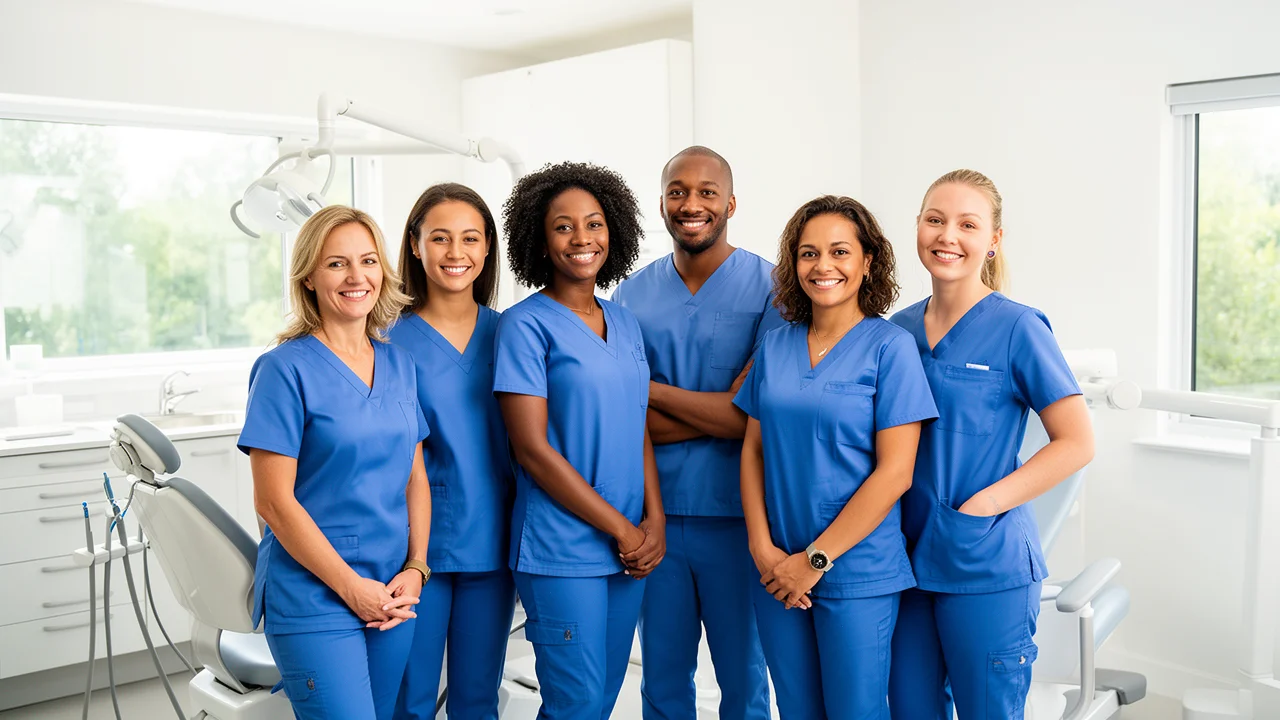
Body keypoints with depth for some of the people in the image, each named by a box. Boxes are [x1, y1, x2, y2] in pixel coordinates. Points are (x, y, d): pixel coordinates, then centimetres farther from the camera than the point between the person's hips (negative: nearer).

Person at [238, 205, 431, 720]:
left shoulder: (399, 365, 8)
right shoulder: (285, 369, -9)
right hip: (313, 597, -5)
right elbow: (274, 502, -12)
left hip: (393, 596, 6)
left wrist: (415, 569, -1)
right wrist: (352, 587, -12)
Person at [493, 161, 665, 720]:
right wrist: (621, 529, -11)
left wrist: (655, 518, -2)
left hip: (631, 546, 6)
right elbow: (532, 448, -13)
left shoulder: (624, 323, 11)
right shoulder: (526, 325, -9)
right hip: (563, 550, -6)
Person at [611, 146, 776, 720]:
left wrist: (651, 390, -10)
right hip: (654, 514, 3)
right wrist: (718, 413, -12)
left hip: (736, 515, -3)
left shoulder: (770, 287, -5)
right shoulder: (632, 295, 4)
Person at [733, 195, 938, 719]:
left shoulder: (890, 346, -8)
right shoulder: (775, 347, 6)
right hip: (777, 573, 4)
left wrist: (815, 559, -13)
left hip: (855, 573, -4)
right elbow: (754, 450, 8)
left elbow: (894, 473, -12)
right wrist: (762, 548, -5)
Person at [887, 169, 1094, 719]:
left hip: (986, 566, -5)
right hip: (908, 557, 5)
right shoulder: (899, 329, 7)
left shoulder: (1017, 328, -8)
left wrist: (983, 503, -16)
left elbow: (1077, 442, -10)